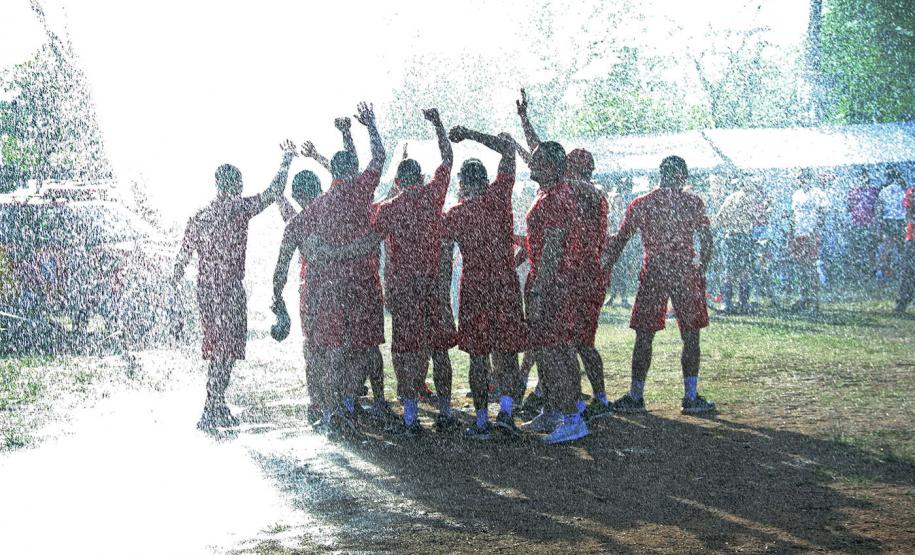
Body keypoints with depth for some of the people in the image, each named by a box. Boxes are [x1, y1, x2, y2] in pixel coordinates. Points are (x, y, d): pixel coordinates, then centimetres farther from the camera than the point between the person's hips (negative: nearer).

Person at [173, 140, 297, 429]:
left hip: (205, 290, 7)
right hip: (229, 291, -7)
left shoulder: (199, 217, 9)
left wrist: (172, 289, 18)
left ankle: (217, 406, 22)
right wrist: (287, 159, 10)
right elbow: (274, 191, -3)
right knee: (225, 351, -4)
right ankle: (211, 411, -9)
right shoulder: (239, 208, -8)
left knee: (216, 348, 16)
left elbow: (182, 257, 10)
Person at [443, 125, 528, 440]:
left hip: (474, 288, -1)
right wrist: (471, 135, 8)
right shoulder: (498, 196, -2)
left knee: (478, 356, 4)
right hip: (506, 284, 1)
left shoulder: (455, 214, -4)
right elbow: (508, 147, 6)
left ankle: (482, 421, 3)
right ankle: (505, 409, -11)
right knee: (507, 351, 6)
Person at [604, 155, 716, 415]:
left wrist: (605, 267, 14)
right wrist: (702, 271, 9)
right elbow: (706, 240, -1)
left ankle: (636, 396, 7)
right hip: (685, 275, -1)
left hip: (652, 276, 1)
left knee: (644, 337, 5)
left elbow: (619, 240, 7)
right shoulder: (693, 203, 1)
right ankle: (691, 397, 5)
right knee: (691, 336, 5)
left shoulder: (640, 204, 6)